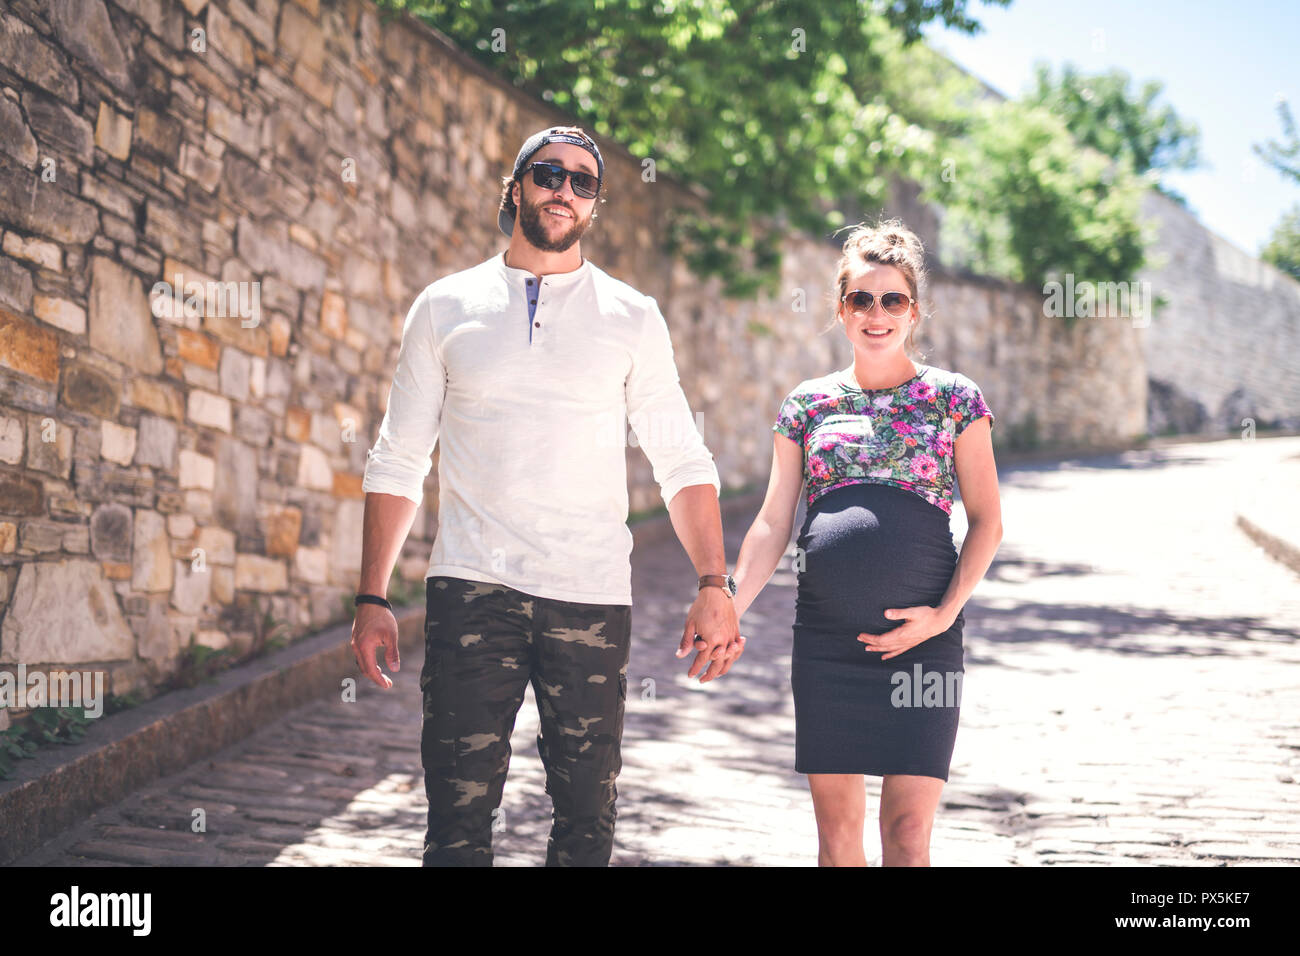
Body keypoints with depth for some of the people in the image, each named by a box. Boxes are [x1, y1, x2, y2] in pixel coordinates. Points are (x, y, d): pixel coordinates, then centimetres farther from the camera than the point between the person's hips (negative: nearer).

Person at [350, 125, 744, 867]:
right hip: (473, 588, 0)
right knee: (460, 812, -5)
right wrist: (373, 597, 1)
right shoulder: (445, 308, 8)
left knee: (588, 813, 5)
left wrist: (715, 586, -6)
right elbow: (398, 464, 9)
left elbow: (684, 464, 6)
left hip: (592, 596, 1)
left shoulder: (633, 318, 8)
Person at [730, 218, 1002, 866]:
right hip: (824, 638, 2)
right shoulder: (808, 405, 9)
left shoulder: (955, 399, 4)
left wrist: (945, 612, -9)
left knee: (907, 831, -5)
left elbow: (986, 522, 3)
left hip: (920, 639, -2)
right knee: (836, 825, 6)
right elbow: (773, 525, 10)